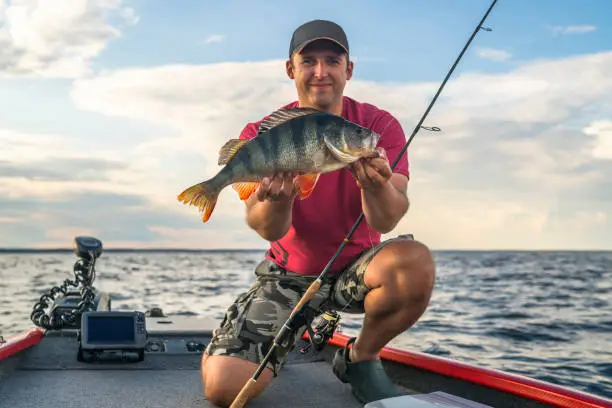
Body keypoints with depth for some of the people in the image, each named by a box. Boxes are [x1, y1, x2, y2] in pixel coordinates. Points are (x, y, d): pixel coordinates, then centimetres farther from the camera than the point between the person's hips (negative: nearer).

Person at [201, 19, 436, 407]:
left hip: (356, 266, 1)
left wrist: (375, 184, -46)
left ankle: (360, 356, -4)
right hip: (289, 273, 0)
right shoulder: (261, 135, -9)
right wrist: (277, 199, -42)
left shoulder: (380, 125, -10)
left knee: (416, 262, -34)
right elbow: (269, 231, -19)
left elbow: (385, 221, -23)